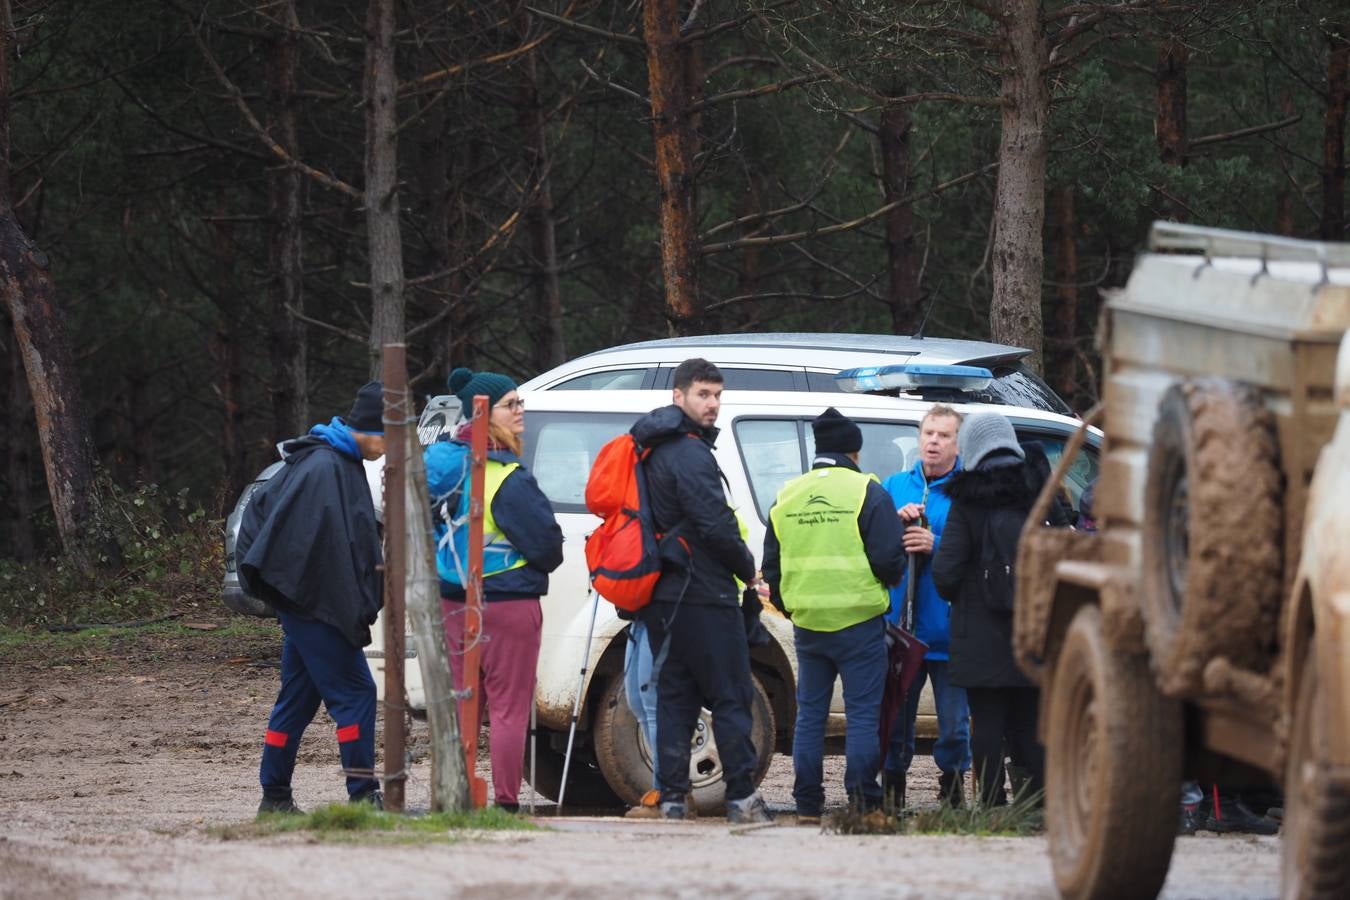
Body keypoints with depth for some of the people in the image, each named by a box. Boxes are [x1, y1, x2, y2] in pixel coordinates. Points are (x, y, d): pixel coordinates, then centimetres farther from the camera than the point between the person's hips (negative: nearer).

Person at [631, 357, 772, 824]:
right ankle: (742, 797, -5)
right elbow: (716, 526, -18)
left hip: (662, 595, 9)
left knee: (674, 697, 9)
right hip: (702, 593, -9)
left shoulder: (654, 451, 16)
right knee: (731, 696, -4)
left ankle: (672, 797, 6)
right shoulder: (689, 453, -14)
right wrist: (748, 568, -3)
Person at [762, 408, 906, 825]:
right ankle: (863, 802, -5)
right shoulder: (867, 492, -8)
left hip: (806, 623, 4)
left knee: (810, 713, 11)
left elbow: (771, 566, 13)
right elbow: (889, 560, -11)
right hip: (859, 621, -4)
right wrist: (889, 579, 11)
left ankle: (807, 806, 10)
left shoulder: (787, 496, 8)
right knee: (862, 713, 0)